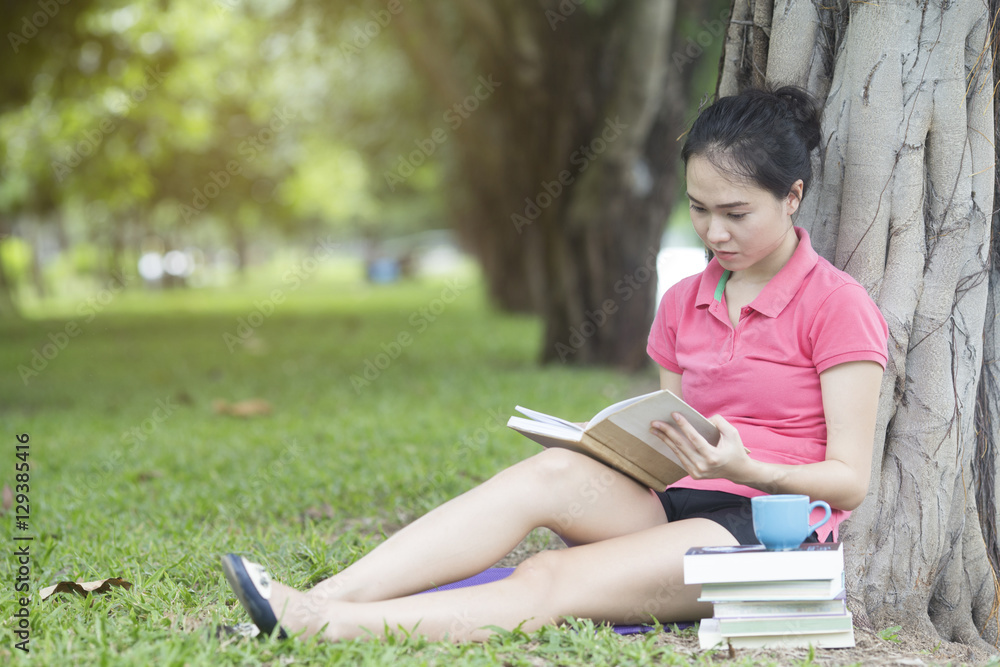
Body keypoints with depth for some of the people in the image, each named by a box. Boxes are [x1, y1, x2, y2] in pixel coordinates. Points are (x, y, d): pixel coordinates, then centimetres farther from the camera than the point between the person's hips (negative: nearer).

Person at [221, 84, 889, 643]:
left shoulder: (837, 305, -3)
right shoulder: (682, 304, 17)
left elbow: (849, 481, -7)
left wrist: (745, 469, -23)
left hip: (771, 528, -5)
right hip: (676, 508, 6)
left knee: (549, 584, -28)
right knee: (554, 472, -27)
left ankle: (324, 624, -41)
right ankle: (324, 598, -37)